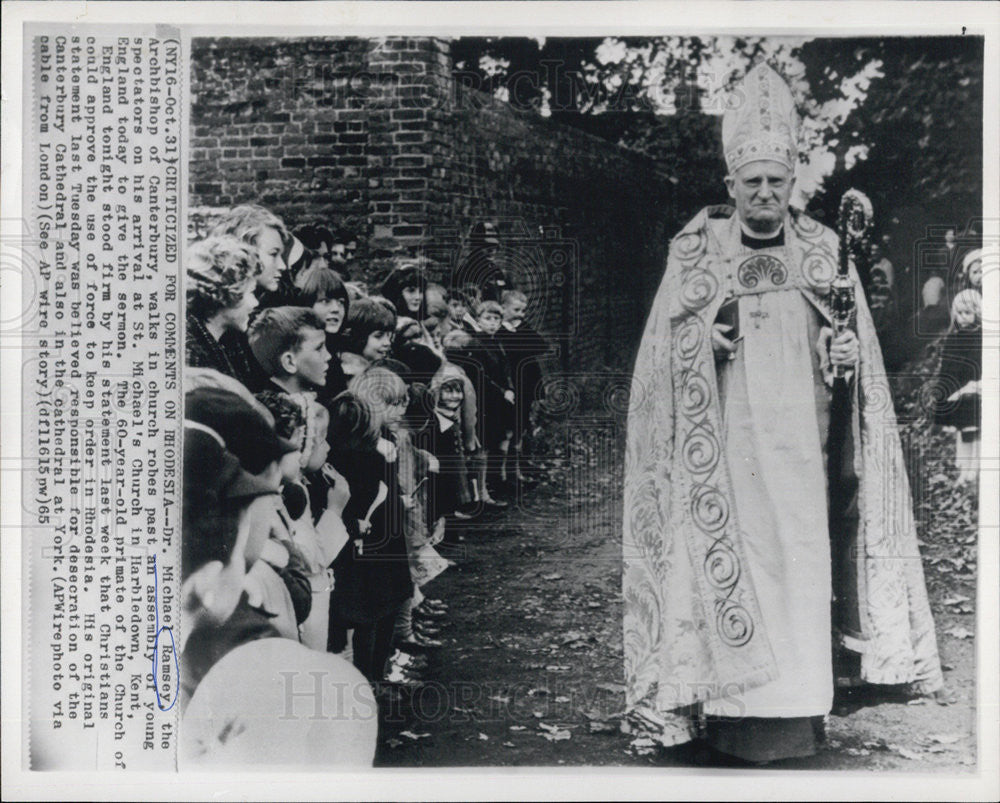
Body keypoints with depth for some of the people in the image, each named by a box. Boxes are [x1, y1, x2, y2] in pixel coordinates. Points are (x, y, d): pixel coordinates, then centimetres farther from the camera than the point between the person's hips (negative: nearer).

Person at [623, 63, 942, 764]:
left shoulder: (826, 254, 8)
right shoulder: (694, 253, 3)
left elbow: (857, 355, 13)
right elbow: (663, 352, 5)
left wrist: (847, 359, -9)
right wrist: (702, 344, -14)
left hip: (800, 446, 2)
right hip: (725, 446, -1)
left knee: (801, 565, 2)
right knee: (730, 563, -3)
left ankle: (798, 713, 14)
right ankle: (732, 714, 7)